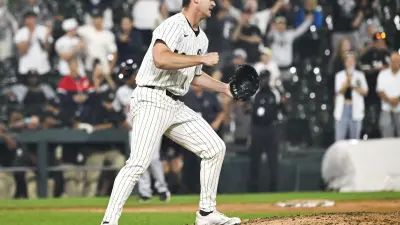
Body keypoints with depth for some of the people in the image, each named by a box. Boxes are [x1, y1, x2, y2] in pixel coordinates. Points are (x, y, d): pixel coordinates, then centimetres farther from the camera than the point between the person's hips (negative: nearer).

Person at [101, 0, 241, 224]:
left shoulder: (201, 38, 17)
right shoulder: (174, 25, -12)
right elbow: (160, 59, -29)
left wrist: (224, 87, 22)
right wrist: (202, 58, -22)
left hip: (176, 106, 9)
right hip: (152, 101, -9)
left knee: (215, 147, 7)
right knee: (139, 162, -20)